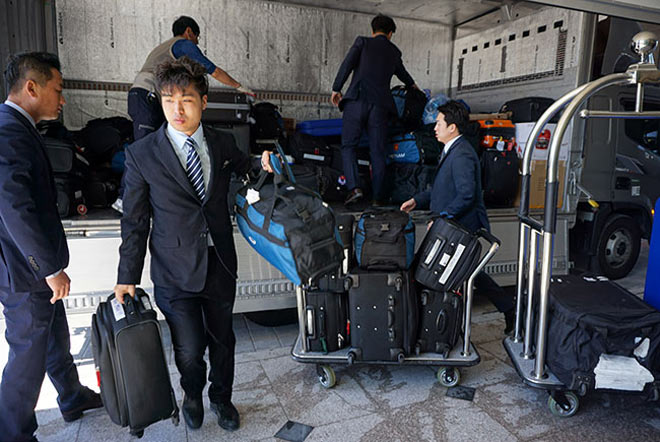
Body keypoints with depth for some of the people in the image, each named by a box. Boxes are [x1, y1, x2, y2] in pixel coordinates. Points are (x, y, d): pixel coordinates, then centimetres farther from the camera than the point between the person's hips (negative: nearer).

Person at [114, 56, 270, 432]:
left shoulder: (223, 144, 1)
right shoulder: (141, 154, -6)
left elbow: (243, 167, 23)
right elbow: (135, 222, -2)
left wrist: (263, 164, -1)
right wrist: (128, 277, 0)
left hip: (220, 264, 3)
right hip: (175, 271, -2)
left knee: (222, 339, 17)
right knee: (190, 350, 3)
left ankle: (221, 398, 45)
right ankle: (193, 396, 39)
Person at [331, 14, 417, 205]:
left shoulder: (362, 42, 10)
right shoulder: (394, 51, 22)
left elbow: (347, 65, -2)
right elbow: (402, 72, 40)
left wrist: (336, 89, 4)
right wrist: (412, 85, 59)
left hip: (356, 100, -3)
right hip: (380, 105, 3)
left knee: (348, 146, 2)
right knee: (377, 151, 6)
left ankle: (354, 188, -15)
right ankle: (378, 195, 8)